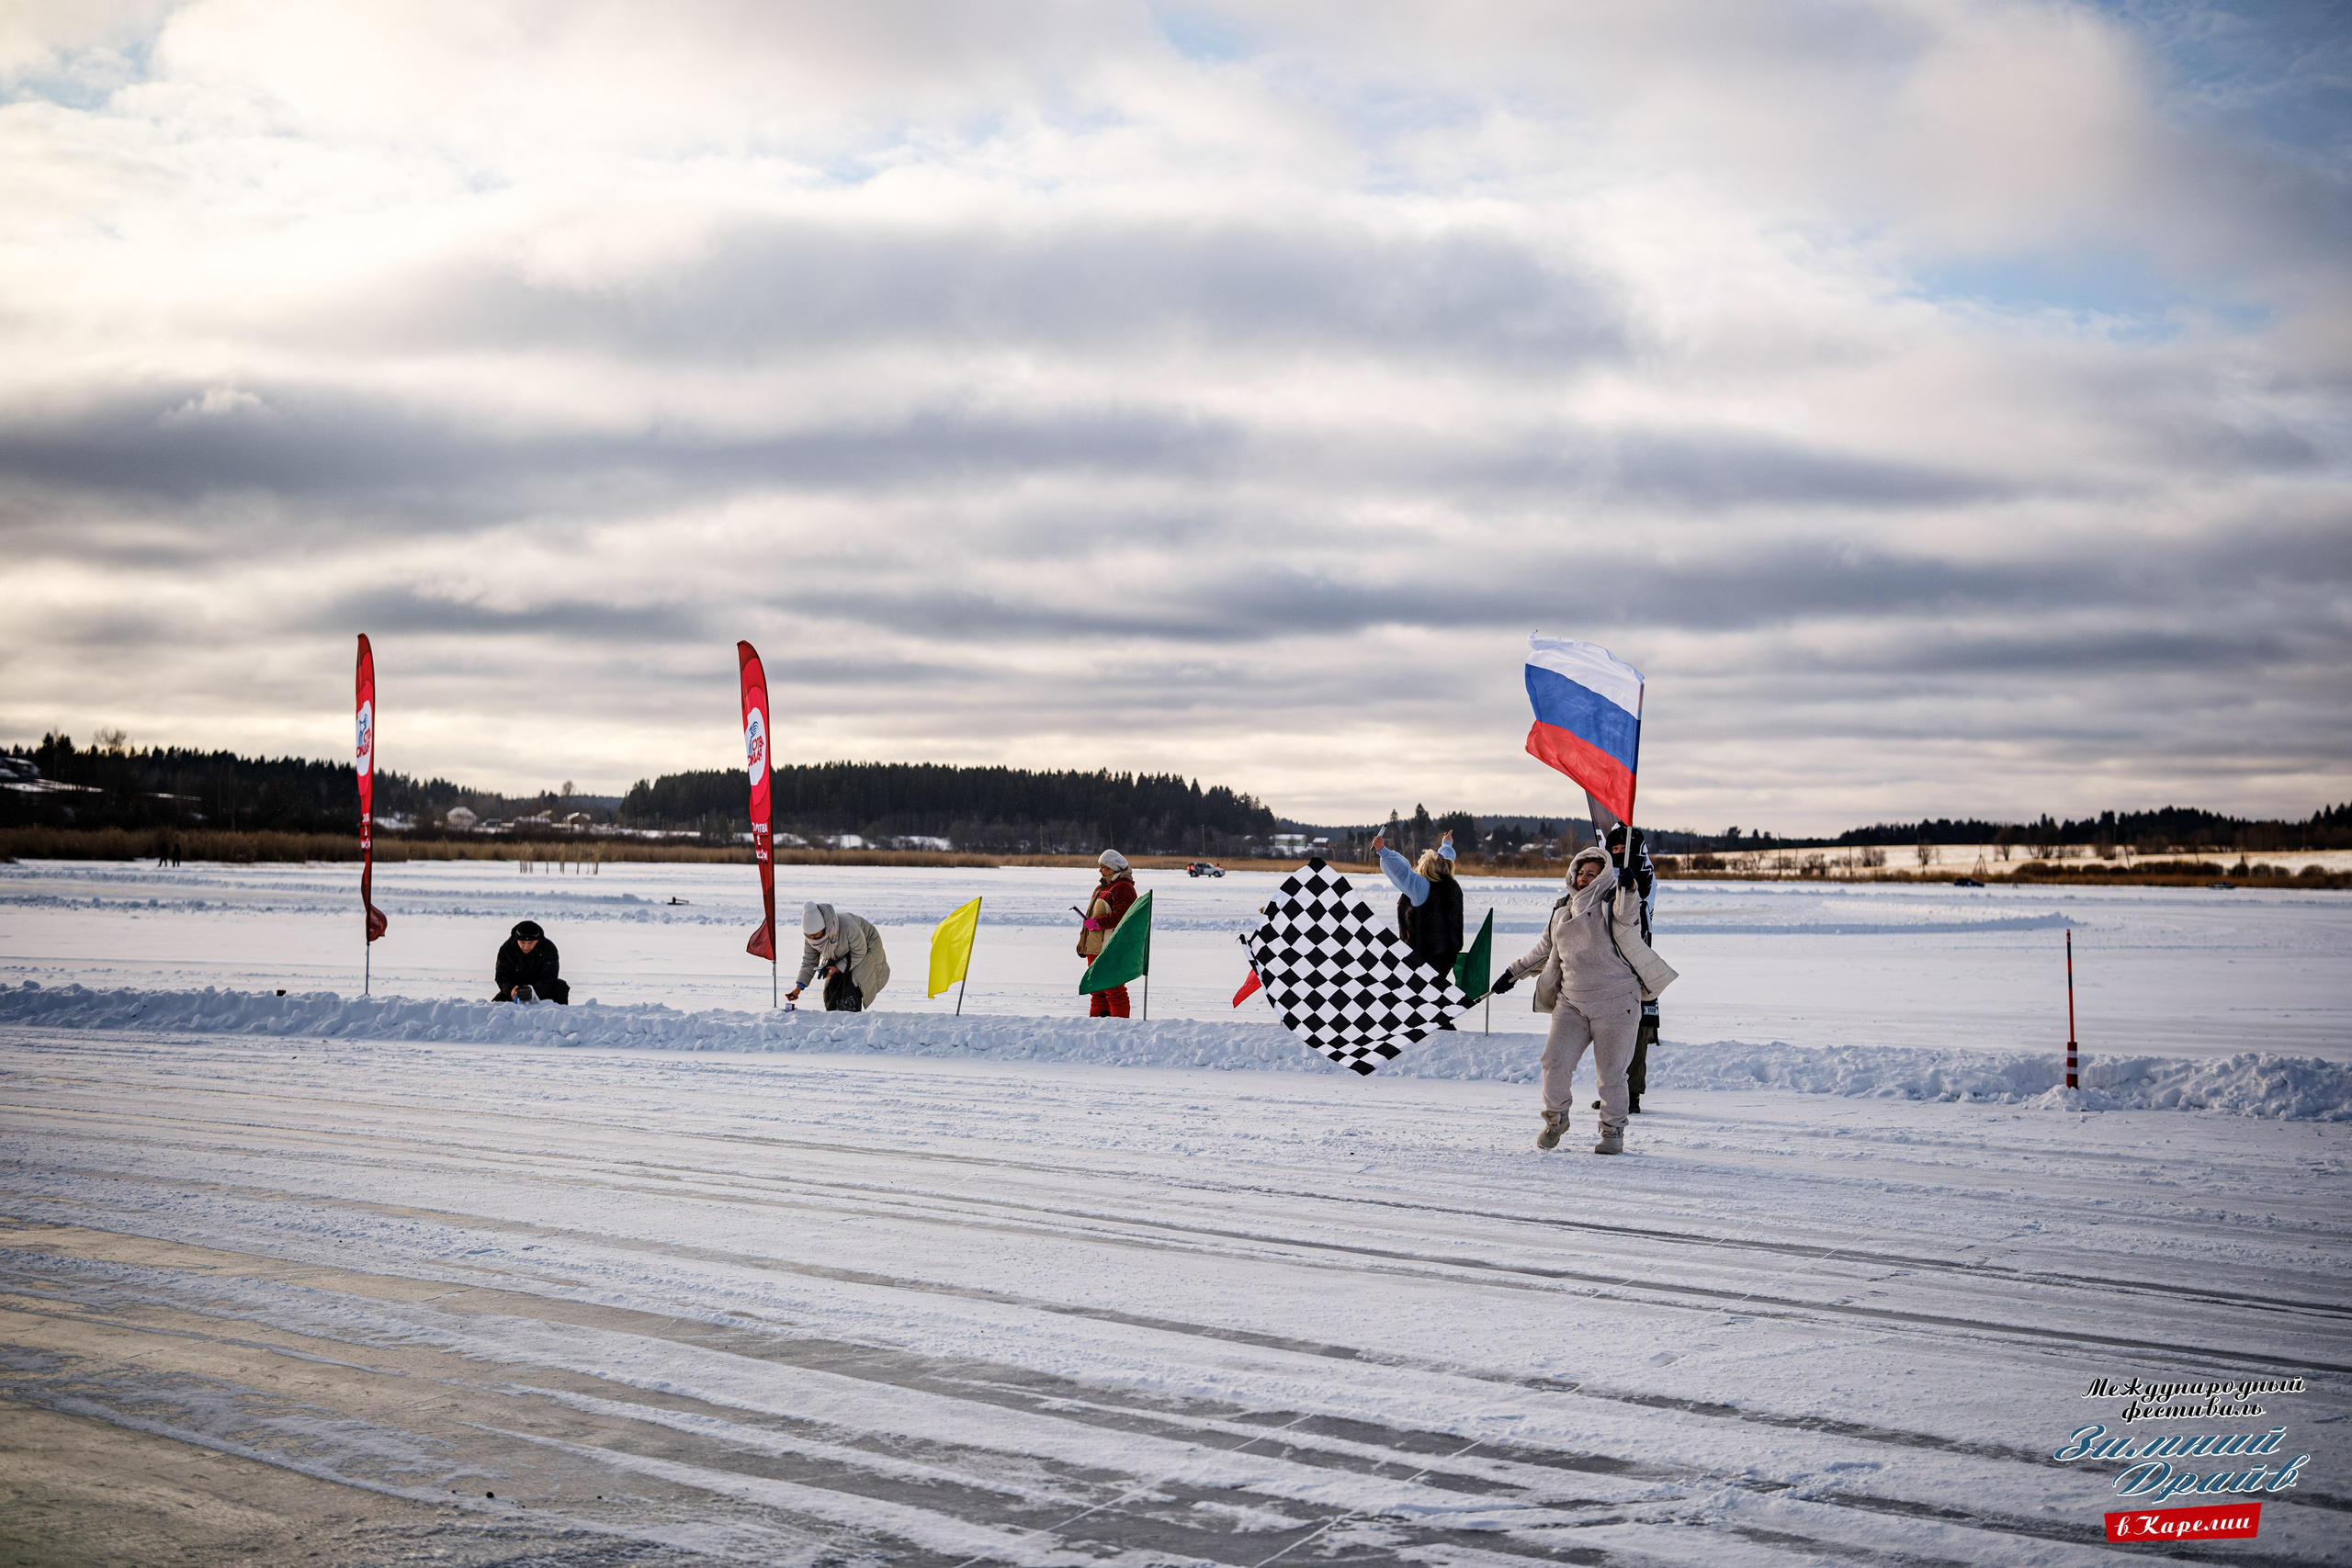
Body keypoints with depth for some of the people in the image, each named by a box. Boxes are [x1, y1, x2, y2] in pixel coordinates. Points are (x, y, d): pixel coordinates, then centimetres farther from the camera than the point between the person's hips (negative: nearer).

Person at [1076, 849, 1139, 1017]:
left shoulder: (1123, 887, -9)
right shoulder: (1101, 887, 22)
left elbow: (1121, 916, -21)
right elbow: (1091, 915, 26)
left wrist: (1098, 923, -21)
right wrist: (1083, 942, 22)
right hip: (1095, 947, 10)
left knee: (1113, 989, -9)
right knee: (1097, 988, 13)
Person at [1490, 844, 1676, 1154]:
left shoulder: (1613, 905, -2)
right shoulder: (1562, 911, 14)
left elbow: (1627, 914, -27)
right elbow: (1544, 949, 26)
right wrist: (1514, 973, 28)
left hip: (1615, 1005, -4)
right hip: (1572, 1003, 5)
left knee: (1610, 1072, -2)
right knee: (1555, 1063, -5)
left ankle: (1613, 1131, 15)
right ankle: (1555, 1119, 18)